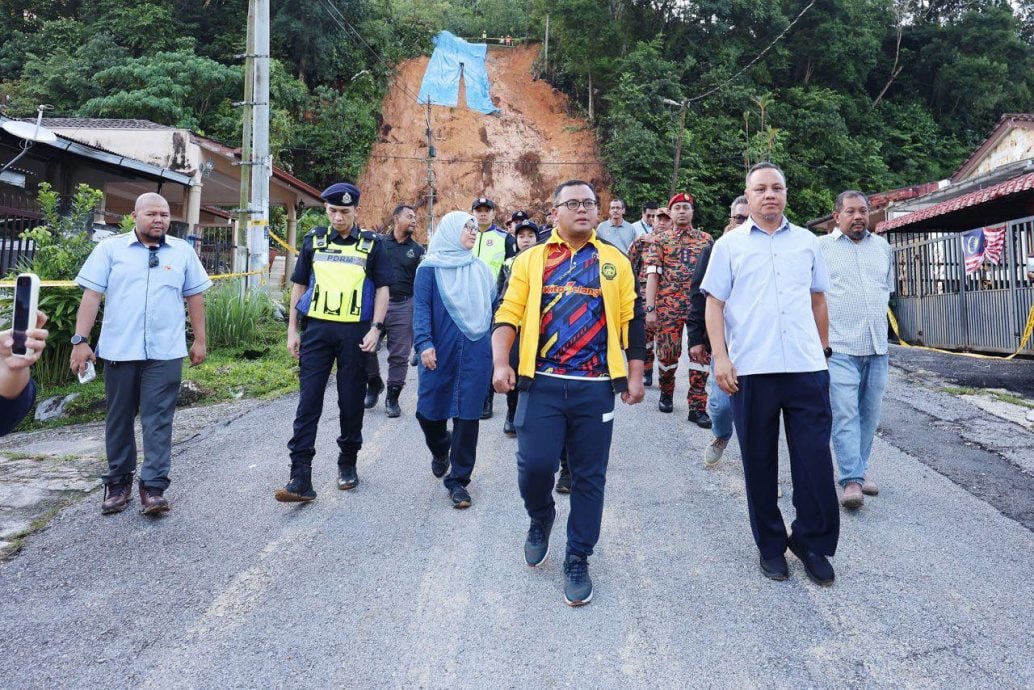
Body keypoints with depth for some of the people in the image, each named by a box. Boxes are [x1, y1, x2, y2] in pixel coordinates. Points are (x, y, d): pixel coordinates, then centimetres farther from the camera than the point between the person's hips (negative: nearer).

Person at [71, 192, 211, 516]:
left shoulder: (183, 251, 8)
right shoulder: (110, 248, 4)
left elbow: (194, 297, 12)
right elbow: (92, 295, 0)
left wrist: (200, 340, 9)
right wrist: (81, 340, -6)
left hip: (165, 353, 0)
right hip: (118, 350, 0)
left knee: (158, 421, -2)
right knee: (119, 419, 11)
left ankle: (153, 487, 1)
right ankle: (118, 482, 24)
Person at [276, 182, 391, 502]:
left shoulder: (371, 243, 4)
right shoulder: (314, 240, 9)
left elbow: (382, 288, 2)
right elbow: (299, 286, 12)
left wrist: (375, 328, -9)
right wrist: (292, 330, 7)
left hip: (355, 331, -1)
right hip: (316, 329, 1)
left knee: (351, 401, 8)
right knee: (308, 401, -4)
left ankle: (348, 464, 26)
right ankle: (301, 477, -4)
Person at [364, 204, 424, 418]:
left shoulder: (417, 250, 11)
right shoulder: (379, 244, 8)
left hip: (404, 306, 0)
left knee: (399, 355, 2)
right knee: (366, 346, -6)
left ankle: (393, 398, 14)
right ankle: (374, 382, 21)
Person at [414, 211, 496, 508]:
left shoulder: (480, 269, 12)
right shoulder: (431, 267, 0)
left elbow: (492, 307, 17)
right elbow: (421, 307, -6)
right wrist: (424, 343, -17)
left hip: (476, 353, 2)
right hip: (440, 352, -2)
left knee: (468, 414, 1)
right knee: (429, 410, 6)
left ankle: (458, 479, 12)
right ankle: (440, 450, 39)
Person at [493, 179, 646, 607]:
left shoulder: (615, 261, 10)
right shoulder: (531, 259, 8)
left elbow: (631, 320, 10)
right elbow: (508, 315, 4)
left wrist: (635, 374, 5)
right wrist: (501, 363, -9)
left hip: (596, 387, 1)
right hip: (542, 383, -1)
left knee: (589, 477, 5)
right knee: (534, 465, -7)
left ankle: (577, 562, 20)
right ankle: (541, 519, 27)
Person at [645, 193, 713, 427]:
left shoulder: (706, 239, 11)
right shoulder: (662, 241, 7)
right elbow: (652, 275, 1)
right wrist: (650, 308, -8)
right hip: (669, 306, -1)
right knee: (668, 353, 4)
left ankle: (697, 406, 5)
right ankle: (666, 393, 30)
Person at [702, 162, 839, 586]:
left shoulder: (807, 242, 12)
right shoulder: (729, 245, 5)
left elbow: (818, 300, 19)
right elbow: (714, 304, 1)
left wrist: (823, 348, 17)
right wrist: (720, 357, -8)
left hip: (807, 368, 2)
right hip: (751, 370, -1)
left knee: (815, 459, 3)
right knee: (759, 463, 8)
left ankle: (812, 542, 21)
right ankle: (770, 545, 23)